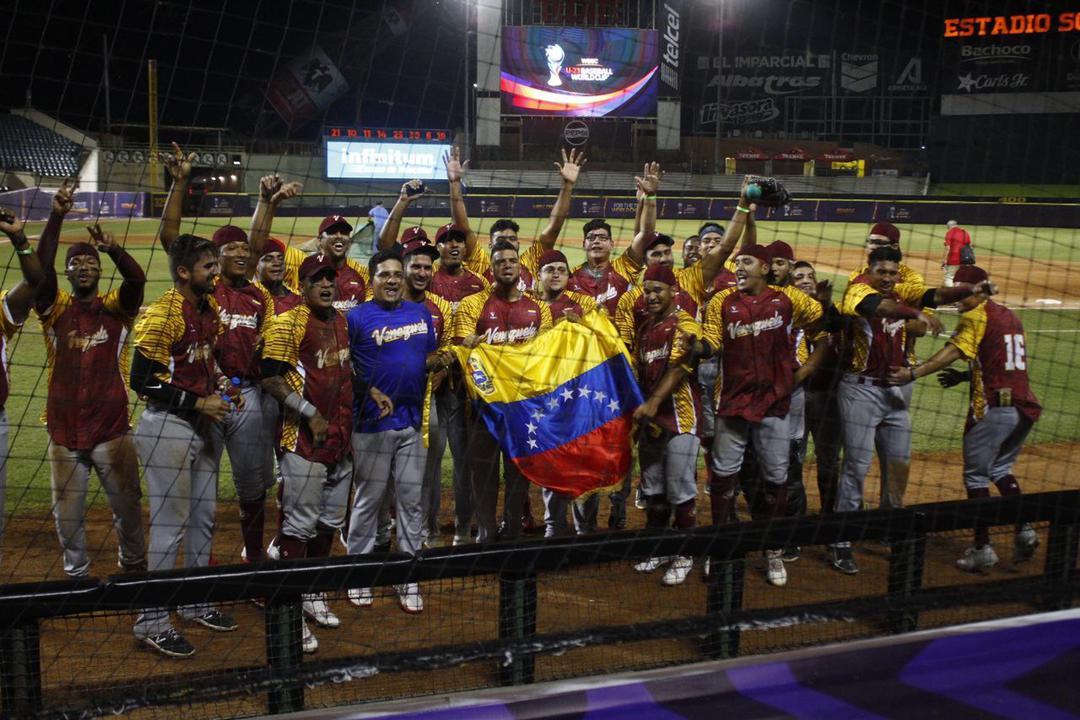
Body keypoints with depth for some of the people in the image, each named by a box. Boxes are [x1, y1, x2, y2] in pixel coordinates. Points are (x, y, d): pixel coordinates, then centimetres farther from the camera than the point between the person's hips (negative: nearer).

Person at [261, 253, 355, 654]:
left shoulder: (344, 322, 13)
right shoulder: (288, 324, -10)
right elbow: (271, 379, -15)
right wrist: (311, 415, -18)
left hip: (340, 437, 8)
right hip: (303, 439, -7)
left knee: (330, 523, 15)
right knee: (300, 524, -4)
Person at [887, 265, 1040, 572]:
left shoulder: (976, 317, -8)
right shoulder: (1011, 317, 17)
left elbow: (954, 350, -24)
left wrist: (914, 373, -33)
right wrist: (967, 376, 20)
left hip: (993, 407, -8)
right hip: (1024, 406, 8)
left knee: (976, 475, 3)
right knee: (1000, 469, 25)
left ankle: (982, 548, 3)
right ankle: (1024, 530, 14)